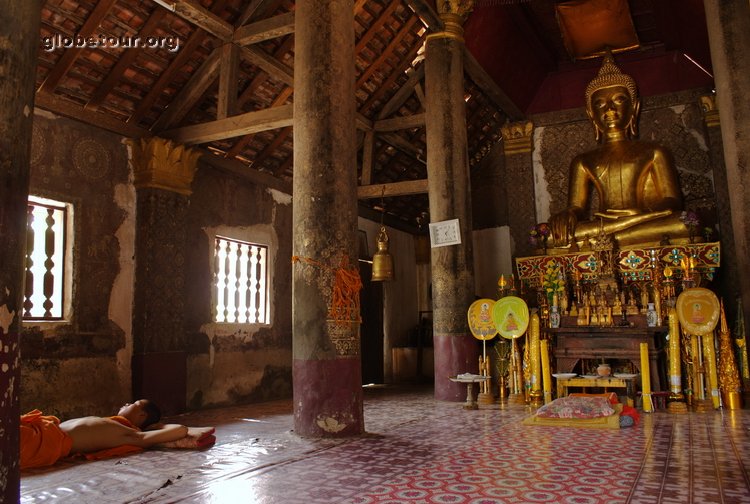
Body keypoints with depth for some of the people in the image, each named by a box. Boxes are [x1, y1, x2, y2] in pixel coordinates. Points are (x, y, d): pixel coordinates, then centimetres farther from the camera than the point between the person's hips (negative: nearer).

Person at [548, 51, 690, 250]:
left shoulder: (654, 153, 18)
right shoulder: (583, 163, 22)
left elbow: (672, 202, 4)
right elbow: (575, 208, 11)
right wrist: (566, 216, -19)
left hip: (649, 231, 1)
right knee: (550, 236, -34)